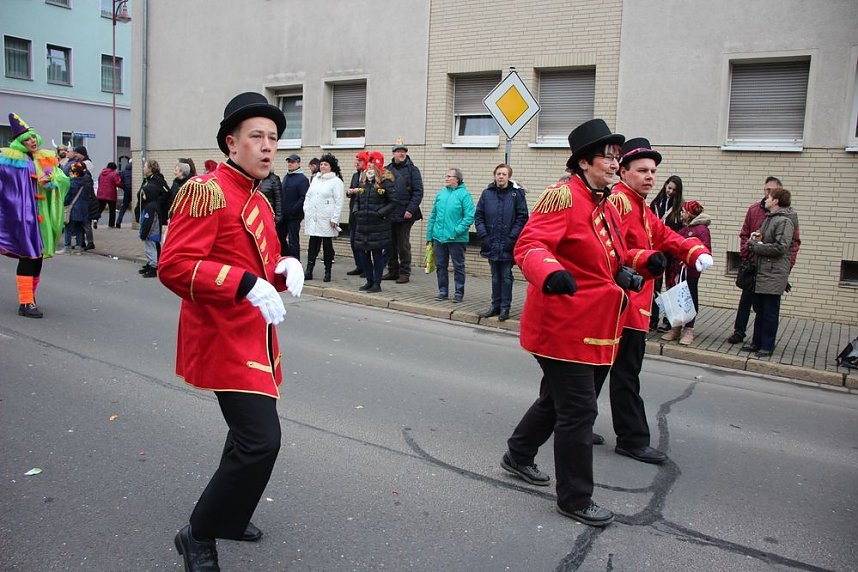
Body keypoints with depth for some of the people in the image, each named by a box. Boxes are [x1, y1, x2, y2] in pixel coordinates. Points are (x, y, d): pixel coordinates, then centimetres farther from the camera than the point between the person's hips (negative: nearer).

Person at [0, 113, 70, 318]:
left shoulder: (45, 159, 11)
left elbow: (63, 179, 6)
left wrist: (48, 182, -9)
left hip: (41, 214, 6)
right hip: (24, 214, -6)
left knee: (38, 256, 11)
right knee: (29, 256, -10)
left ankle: (29, 298, 23)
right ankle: (25, 303, -6)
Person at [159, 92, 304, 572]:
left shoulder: (260, 202, 14)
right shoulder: (207, 191, -14)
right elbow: (174, 266, -23)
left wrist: (284, 269, -2)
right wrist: (247, 283, -32)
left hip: (255, 337, 10)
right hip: (226, 339, -10)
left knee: (251, 432, 20)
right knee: (261, 440, -14)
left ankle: (227, 515, 41)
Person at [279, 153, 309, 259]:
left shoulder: (302, 179, -9)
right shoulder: (286, 177, 15)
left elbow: (304, 198, -16)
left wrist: (292, 210, -19)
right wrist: (280, 211, 9)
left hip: (294, 216, -8)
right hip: (283, 215, 8)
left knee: (293, 241, -3)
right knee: (280, 237, 12)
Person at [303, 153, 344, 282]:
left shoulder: (336, 181, -3)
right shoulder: (315, 179, 17)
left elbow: (339, 202, -8)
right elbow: (308, 196, 23)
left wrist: (334, 219, -13)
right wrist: (306, 210, 12)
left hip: (326, 219, -5)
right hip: (312, 218, 5)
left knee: (327, 244, 3)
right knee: (312, 244, 4)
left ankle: (327, 272, 11)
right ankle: (309, 271, 6)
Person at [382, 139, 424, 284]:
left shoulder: (412, 170, -1)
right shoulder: (387, 170, 11)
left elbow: (418, 192, -7)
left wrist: (410, 210, -15)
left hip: (404, 215, -5)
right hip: (389, 214, 5)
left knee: (403, 245, 0)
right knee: (390, 244, 10)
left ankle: (405, 273, 8)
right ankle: (392, 271, 21)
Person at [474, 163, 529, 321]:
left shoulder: (517, 194, -3)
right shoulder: (487, 193, 5)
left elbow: (522, 218, -4)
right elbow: (478, 216, 7)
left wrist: (512, 238, -11)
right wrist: (483, 236, -3)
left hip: (508, 244, -3)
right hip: (491, 243, 3)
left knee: (506, 276, 3)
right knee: (495, 276, 13)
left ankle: (505, 307, 11)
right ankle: (495, 305, 22)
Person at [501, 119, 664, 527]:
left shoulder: (607, 207, 16)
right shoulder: (563, 196, -15)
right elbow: (529, 245, -26)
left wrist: (644, 261, 12)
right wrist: (550, 274, -45)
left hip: (594, 329, 10)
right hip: (564, 326, -10)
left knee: (557, 400, 22)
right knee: (578, 411, -2)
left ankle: (518, 455, 43)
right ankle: (574, 499, 14)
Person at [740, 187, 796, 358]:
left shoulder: (784, 221, -14)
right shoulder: (769, 218, 16)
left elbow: (780, 248, -22)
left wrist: (755, 245, -13)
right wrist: (755, 239, 3)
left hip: (774, 275, -9)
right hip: (761, 272, 9)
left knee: (770, 312, 0)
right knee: (760, 310, 15)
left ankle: (767, 345, 9)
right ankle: (757, 342, 24)